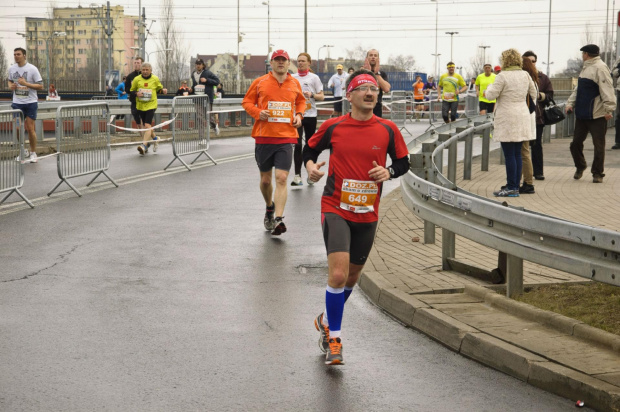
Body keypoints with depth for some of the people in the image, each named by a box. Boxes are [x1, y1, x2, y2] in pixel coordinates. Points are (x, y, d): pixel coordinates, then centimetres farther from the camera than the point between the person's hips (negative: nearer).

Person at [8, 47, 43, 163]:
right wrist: (11, 86, -1)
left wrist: (26, 84, -21)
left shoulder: (32, 69, -9)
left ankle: (33, 153, 10)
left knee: (30, 129, -3)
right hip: (17, 103, 4)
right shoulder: (11, 69, 5)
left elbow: (40, 86, -9)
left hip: (30, 102, -4)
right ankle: (23, 152, 19)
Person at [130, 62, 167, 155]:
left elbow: (159, 88, 18)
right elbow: (131, 91, 9)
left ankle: (144, 145, -24)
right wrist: (136, 93, -12)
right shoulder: (137, 79, 2)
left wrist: (163, 90, -4)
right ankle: (155, 138, 38)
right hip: (140, 105, 3)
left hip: (151, 105, -3)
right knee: (144, 125, 13)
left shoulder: (155, 79, 2)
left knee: (147, 125, -16)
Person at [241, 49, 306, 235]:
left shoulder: (295, 84, 8)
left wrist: (299, 115, 6)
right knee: (265, 179, 11)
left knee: (281, 178, -12)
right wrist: (257, 112, -10)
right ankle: (269, 208, 39)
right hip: (264, 137, 0)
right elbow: (247, 101, 9)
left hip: (286, 138, 0)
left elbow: (301, 101, 25)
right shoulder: (260, 82, 2)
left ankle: (278, 219, -15)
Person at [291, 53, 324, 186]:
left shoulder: (314, 78, 3)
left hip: (310, 115, -1)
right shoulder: (292, 78, 9)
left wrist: (312, 95, -15)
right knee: (298, 144, -11)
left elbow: (322, 96, 2)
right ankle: (297, 175, -14)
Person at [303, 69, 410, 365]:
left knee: (352, 276, 15)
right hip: (336, 209, -3)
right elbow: (310, 148, 13)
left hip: (367, 214, 3)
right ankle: (334, 337, -2)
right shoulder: (332, 127, -3)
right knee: (338, 273, -18)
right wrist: (310, 165, -8)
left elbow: (403, 162, 10)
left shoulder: (388, 130, 0)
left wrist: (388, 172, -11)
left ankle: (326, 320, 41)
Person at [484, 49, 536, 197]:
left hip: (507, 119, -7)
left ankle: (512, 188, -4)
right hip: (522, 117, 7)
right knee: (517, 154, 11)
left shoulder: (503, 76, -12)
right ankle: (515, 186, 14)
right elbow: (533, 94, 18)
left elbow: (491, 95, -11)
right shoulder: (525, 75, 8)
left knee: (509, 155, -5)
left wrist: (490, 87, 10)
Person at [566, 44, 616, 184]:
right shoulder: (585, 68, 16)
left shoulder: (600, 68, -13)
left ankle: (598, 173, 10)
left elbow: (607, 90, -20)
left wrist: (609, 109, -26)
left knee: (598, 145, 0)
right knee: (576, 142, 12)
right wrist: (571, 103, 11)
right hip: (581, 114, 9)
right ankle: (580, 167, 32)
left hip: (597, 115, -9)